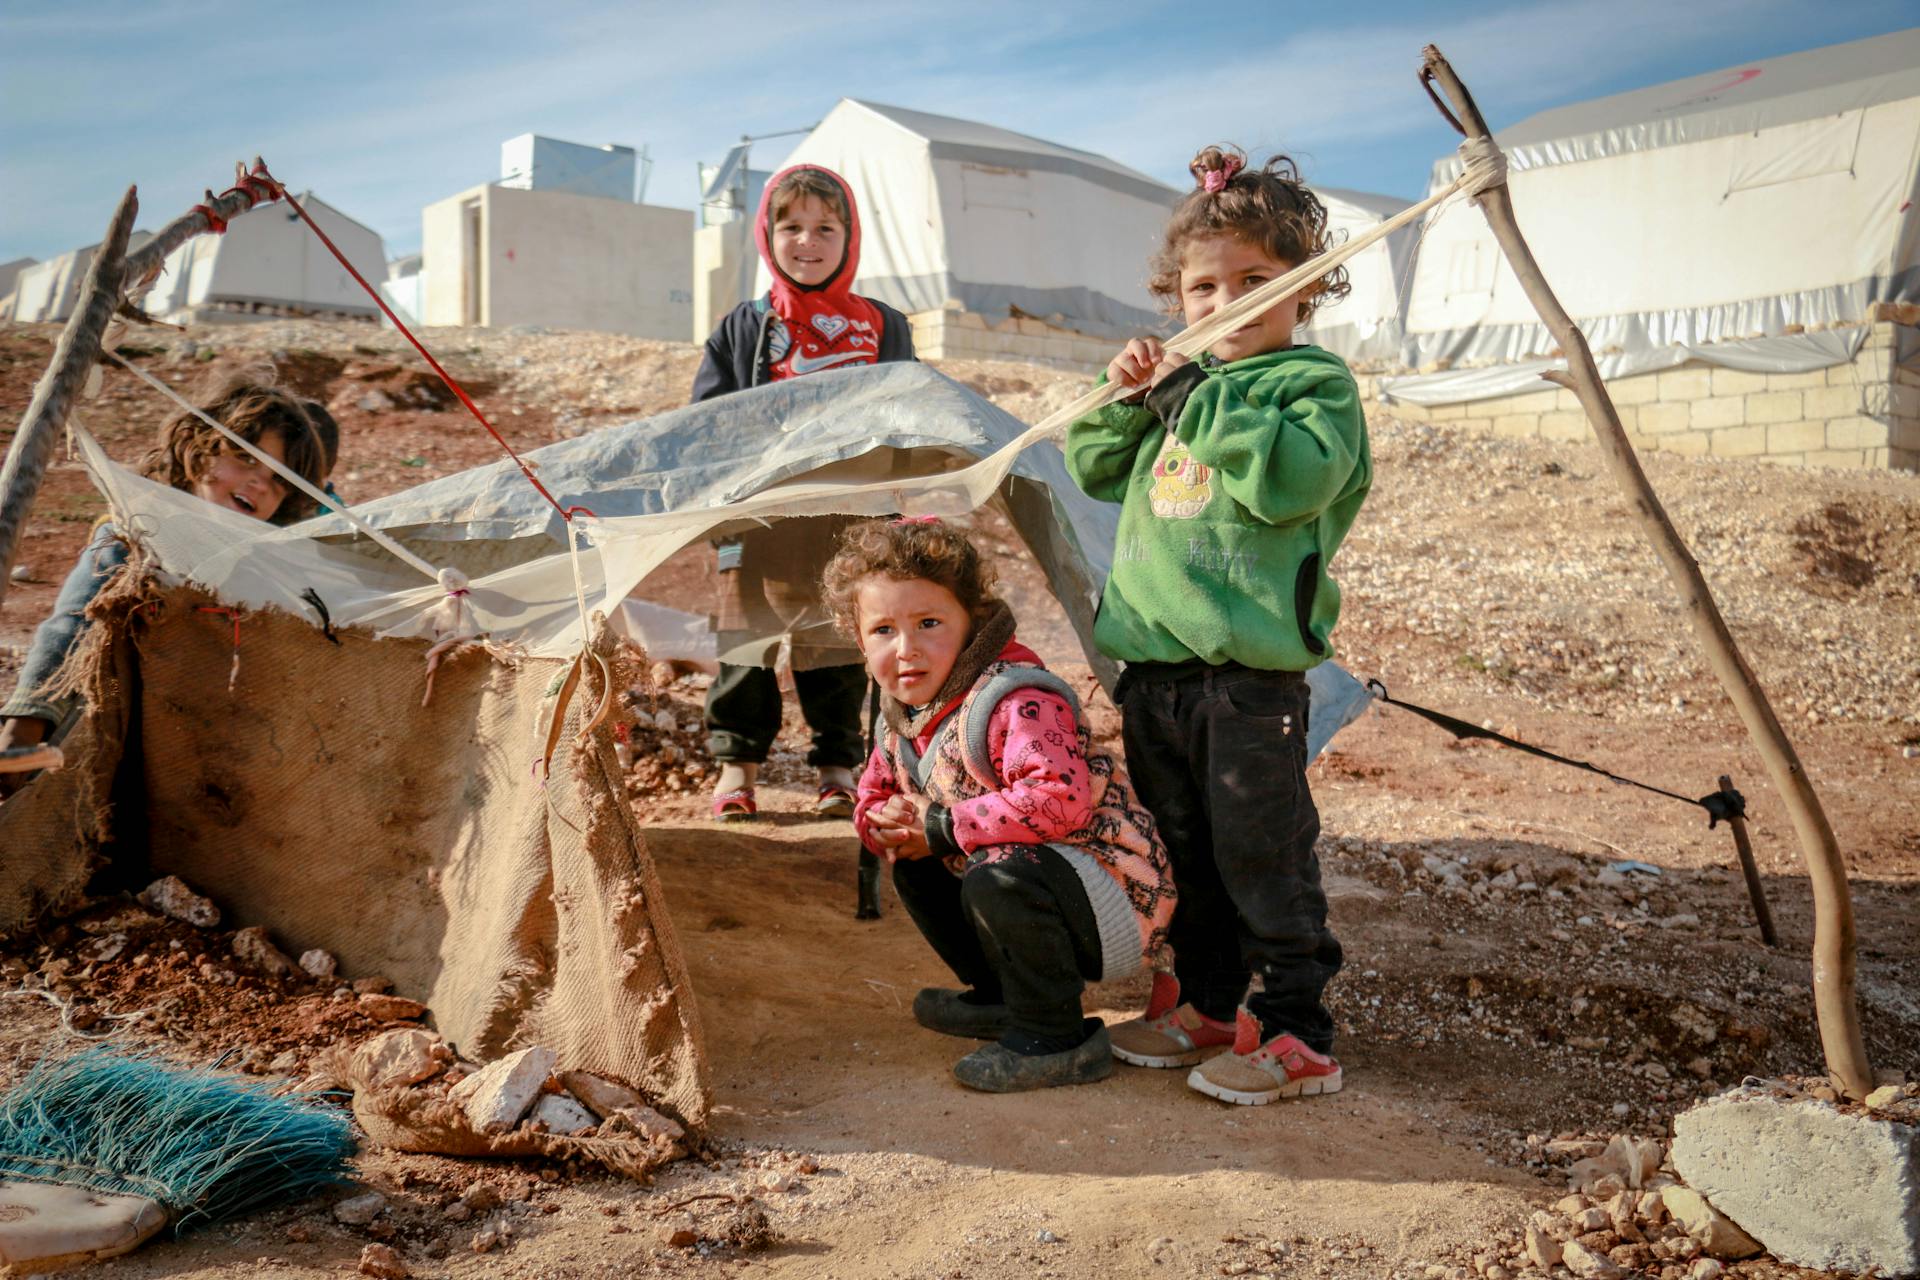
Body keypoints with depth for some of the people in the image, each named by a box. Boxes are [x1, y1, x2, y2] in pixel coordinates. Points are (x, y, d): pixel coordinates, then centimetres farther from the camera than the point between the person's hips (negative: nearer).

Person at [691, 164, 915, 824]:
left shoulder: (883, 328, 9)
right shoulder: (743, 329, 8)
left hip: (848, 529, 0)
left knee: (840, 648, 7)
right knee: (746, 645, 5)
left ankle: (838, 768, 20)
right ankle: (736, 764, 19)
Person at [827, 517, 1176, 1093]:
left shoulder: (1018, 700, -26)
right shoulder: (905, 718, 4)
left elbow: (1060, 799, -40)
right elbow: (873, 792, 18)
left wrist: (943, 827, -28)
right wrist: (884, 822, -9)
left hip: (1113, 897, -9)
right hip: (1029, 892, 9)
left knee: (999, 878, -34)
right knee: (913, 866, 12)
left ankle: (1057, 1038, -13)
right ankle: (1001, 996, 21)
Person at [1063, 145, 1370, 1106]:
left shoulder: (1315, 384, -4)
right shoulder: (1181, 385, 16)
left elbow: (1289, 478, -23)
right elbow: (1095, 471, 19)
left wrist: (1196, 398, -19)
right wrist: (1123, 401, 1)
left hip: (1250, 674, -7)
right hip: (1153, 665, 7)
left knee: (1264, 861, 0)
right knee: (1187, 856, 18)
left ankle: (1295, 1034, 13)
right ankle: (1208, 1005, 33)